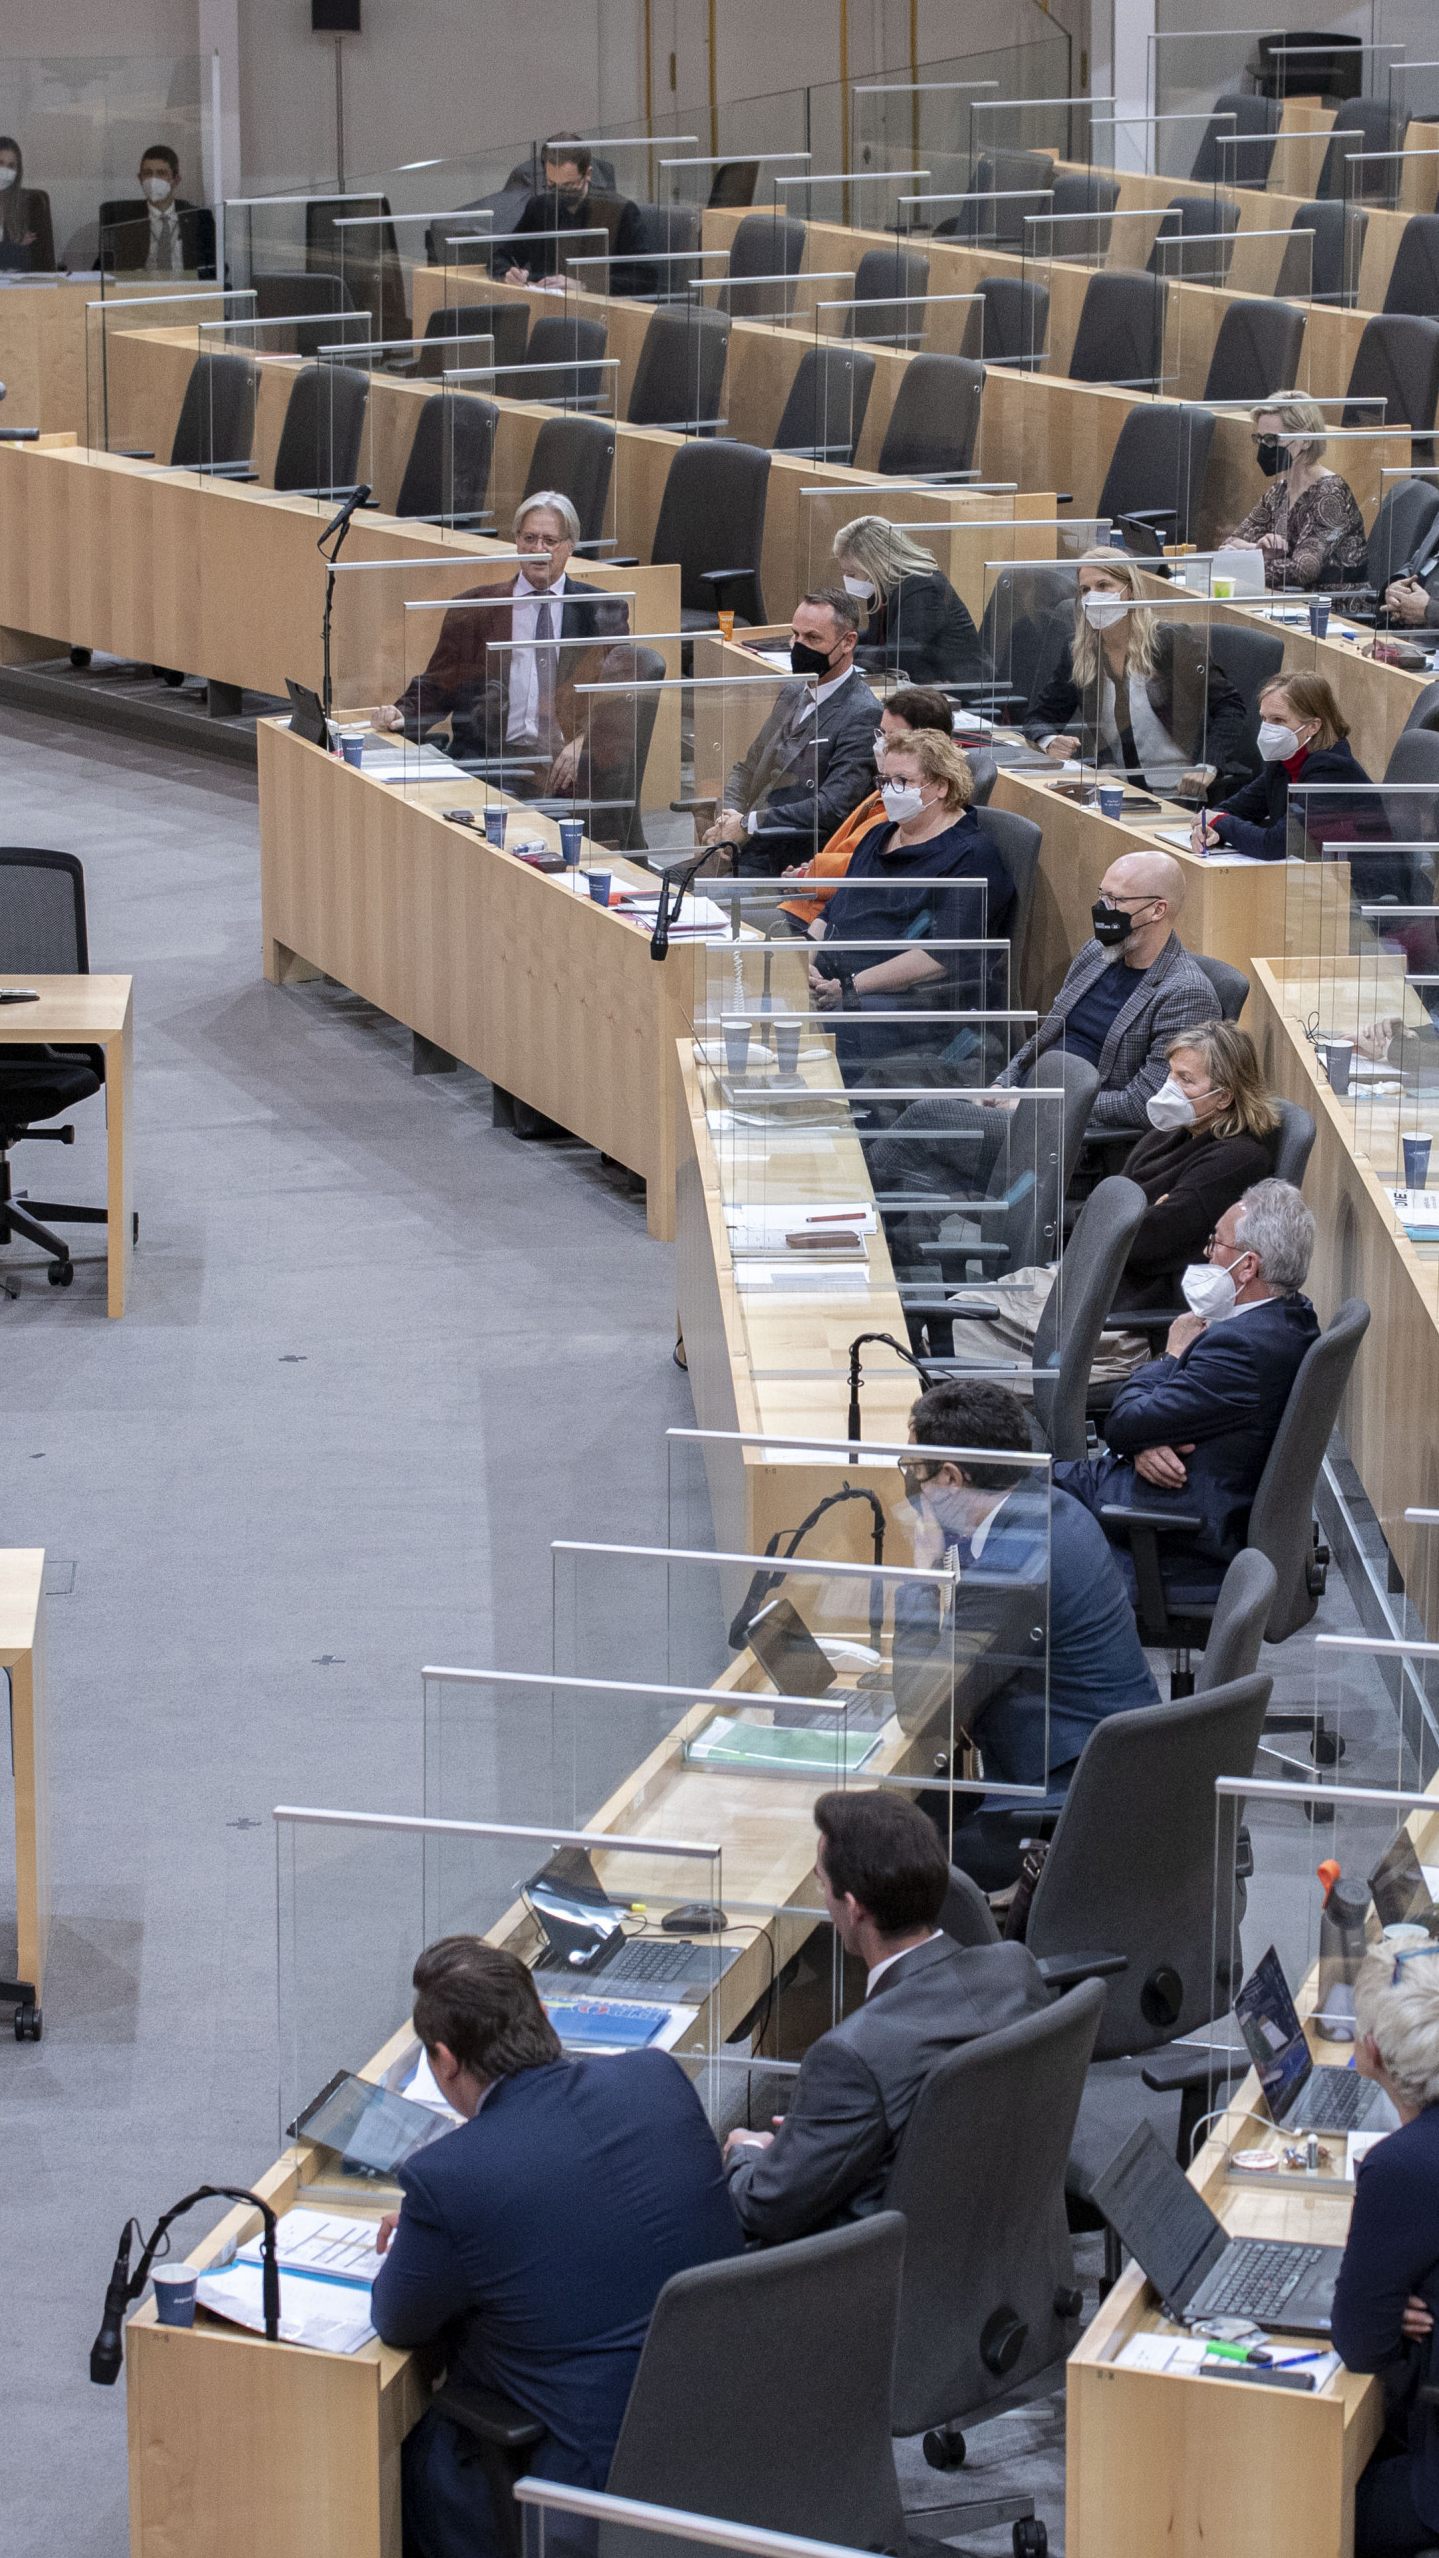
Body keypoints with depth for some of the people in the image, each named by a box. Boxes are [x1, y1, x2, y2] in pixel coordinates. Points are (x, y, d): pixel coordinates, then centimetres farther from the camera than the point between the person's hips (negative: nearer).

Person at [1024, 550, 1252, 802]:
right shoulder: (1077, 653, 6)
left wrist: (1207, 769, -22)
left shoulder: (1174, 641, -6)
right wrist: (1050, 742, -12)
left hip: (1181, 794, -4)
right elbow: (1040, 717, 13)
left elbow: (1229, 707, -7)